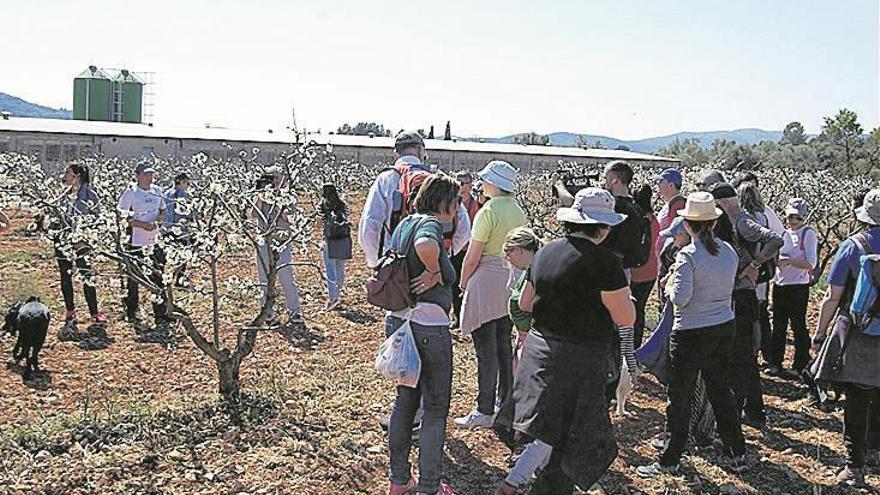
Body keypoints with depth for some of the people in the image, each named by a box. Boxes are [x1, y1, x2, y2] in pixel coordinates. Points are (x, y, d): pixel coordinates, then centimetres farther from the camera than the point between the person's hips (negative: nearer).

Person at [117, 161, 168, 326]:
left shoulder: (156, 190, 8)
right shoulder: (130, 191, -7)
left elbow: (163, 209, 18)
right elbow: (121, 215, -11)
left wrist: (158, 219, -4)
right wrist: (143, 225, -20)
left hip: (155, 240, 5)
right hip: (136, 241, -4)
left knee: (158, 277, 6)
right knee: (134, 277, 6)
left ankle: (160, 315, 13)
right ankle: (131, 313, 20)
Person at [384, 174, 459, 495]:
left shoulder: (405, 224, 11)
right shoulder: (430, 224, -16)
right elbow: (425, 246, -39)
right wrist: (434, 271, -22)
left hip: (398, 321, 9)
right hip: (428, 327, -9)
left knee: (405, 400, 19)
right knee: (435, 408, 6)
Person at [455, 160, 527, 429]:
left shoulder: (488, 211, -15)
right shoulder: (518, 211, 8)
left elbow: (472, 258, -14)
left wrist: (463, 283, 0)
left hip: (487, 282, -8)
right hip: (511, 283, 8)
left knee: (486, 349, -3)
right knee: (503, 345, 17)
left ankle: (485, 411, 3)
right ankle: (505, 403, 28)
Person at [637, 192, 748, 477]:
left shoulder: (688, 256, -18)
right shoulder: (729, 251, 2)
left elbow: (680, 298, -21)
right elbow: (728, 287, 10)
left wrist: (669, 288, -2)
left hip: (691, 333, -6)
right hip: (725, 327, 6)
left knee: (680, 397, 5)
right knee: (720, 389, 20)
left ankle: (670, 460, 17)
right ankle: (738, 453, 28)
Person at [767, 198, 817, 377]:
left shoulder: (808, 234, -6)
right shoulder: (784, 234, 11)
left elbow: (811, 264, -14)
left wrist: (789, 261, -24)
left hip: (798, 287, -6)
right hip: (779, 285, 6)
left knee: (798, 326, 2)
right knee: (778, 326, 11)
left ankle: (800, 366, 12)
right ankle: (775, 363, 20)